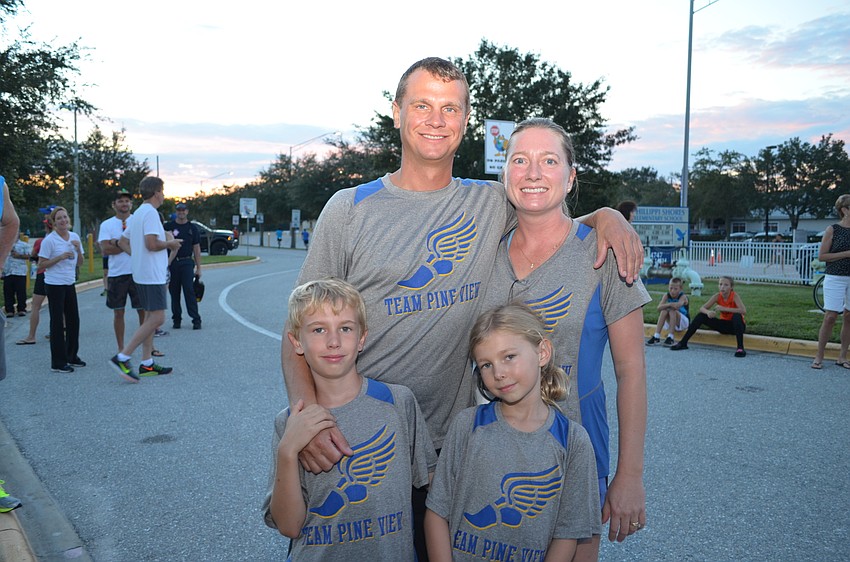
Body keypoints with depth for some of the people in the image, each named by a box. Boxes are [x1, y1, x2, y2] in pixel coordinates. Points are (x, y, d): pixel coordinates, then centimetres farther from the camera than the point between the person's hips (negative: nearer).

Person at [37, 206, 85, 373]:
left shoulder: (74, 237, 7)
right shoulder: (49, 240, -10)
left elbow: (80, 263, 11)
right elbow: (41, 265, -10)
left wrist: (78, 250, -7)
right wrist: (60, 257, -20)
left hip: (69, 284, 6)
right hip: (54, 284, -6)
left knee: (73, 320, 10)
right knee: (57, 322, -2)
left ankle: (72, 356, 24)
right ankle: (58, 362, 4)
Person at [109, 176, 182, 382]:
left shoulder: (137, 213, 17)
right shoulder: (150, 212, -13)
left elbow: (122, 242, 21)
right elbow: (152, 244, -23)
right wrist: (170, 244, -7)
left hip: (141, 273, 11)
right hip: (152, 274, -11)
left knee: (150, 317, 12)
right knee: (157, 318, -11)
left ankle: (146, 364, 14)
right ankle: (122, 358, -13)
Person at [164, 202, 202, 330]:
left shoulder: (192, 228, 8)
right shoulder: (168, 227, 7)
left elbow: (196, 249, 8)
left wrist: (198, 268, 4)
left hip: (187, 263, -1)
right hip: (172, 263, 1)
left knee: (189, 291, -9)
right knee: (174, 292, 5)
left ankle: (196, 319, -7)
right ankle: (176, 319, 14)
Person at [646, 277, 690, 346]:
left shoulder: (683, 297, -18)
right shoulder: (667, 295, -6)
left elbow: (677, 306, -41)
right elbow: (659, 307, -24)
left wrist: (667, 305, -29)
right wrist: (670, 305, -38)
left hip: (683, 322, -4)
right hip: (670, 322, 4)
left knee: (672, 311, -30)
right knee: (664, 311, -25)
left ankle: (670, 337, -31)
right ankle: (656, 336, -28)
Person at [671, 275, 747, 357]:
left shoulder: (734, 296, -20)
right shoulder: (717, 296, -10)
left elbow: (743, 311, -35)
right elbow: (702, 308, -14)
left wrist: (724, 308, -37)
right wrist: (708, 312, -37)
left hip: (736, 326, -4)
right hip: (724, 325, 4)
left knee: (737, 316, -36)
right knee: (701, 316, -13)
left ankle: (740, 348, -39)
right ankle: (683, 343, -13)